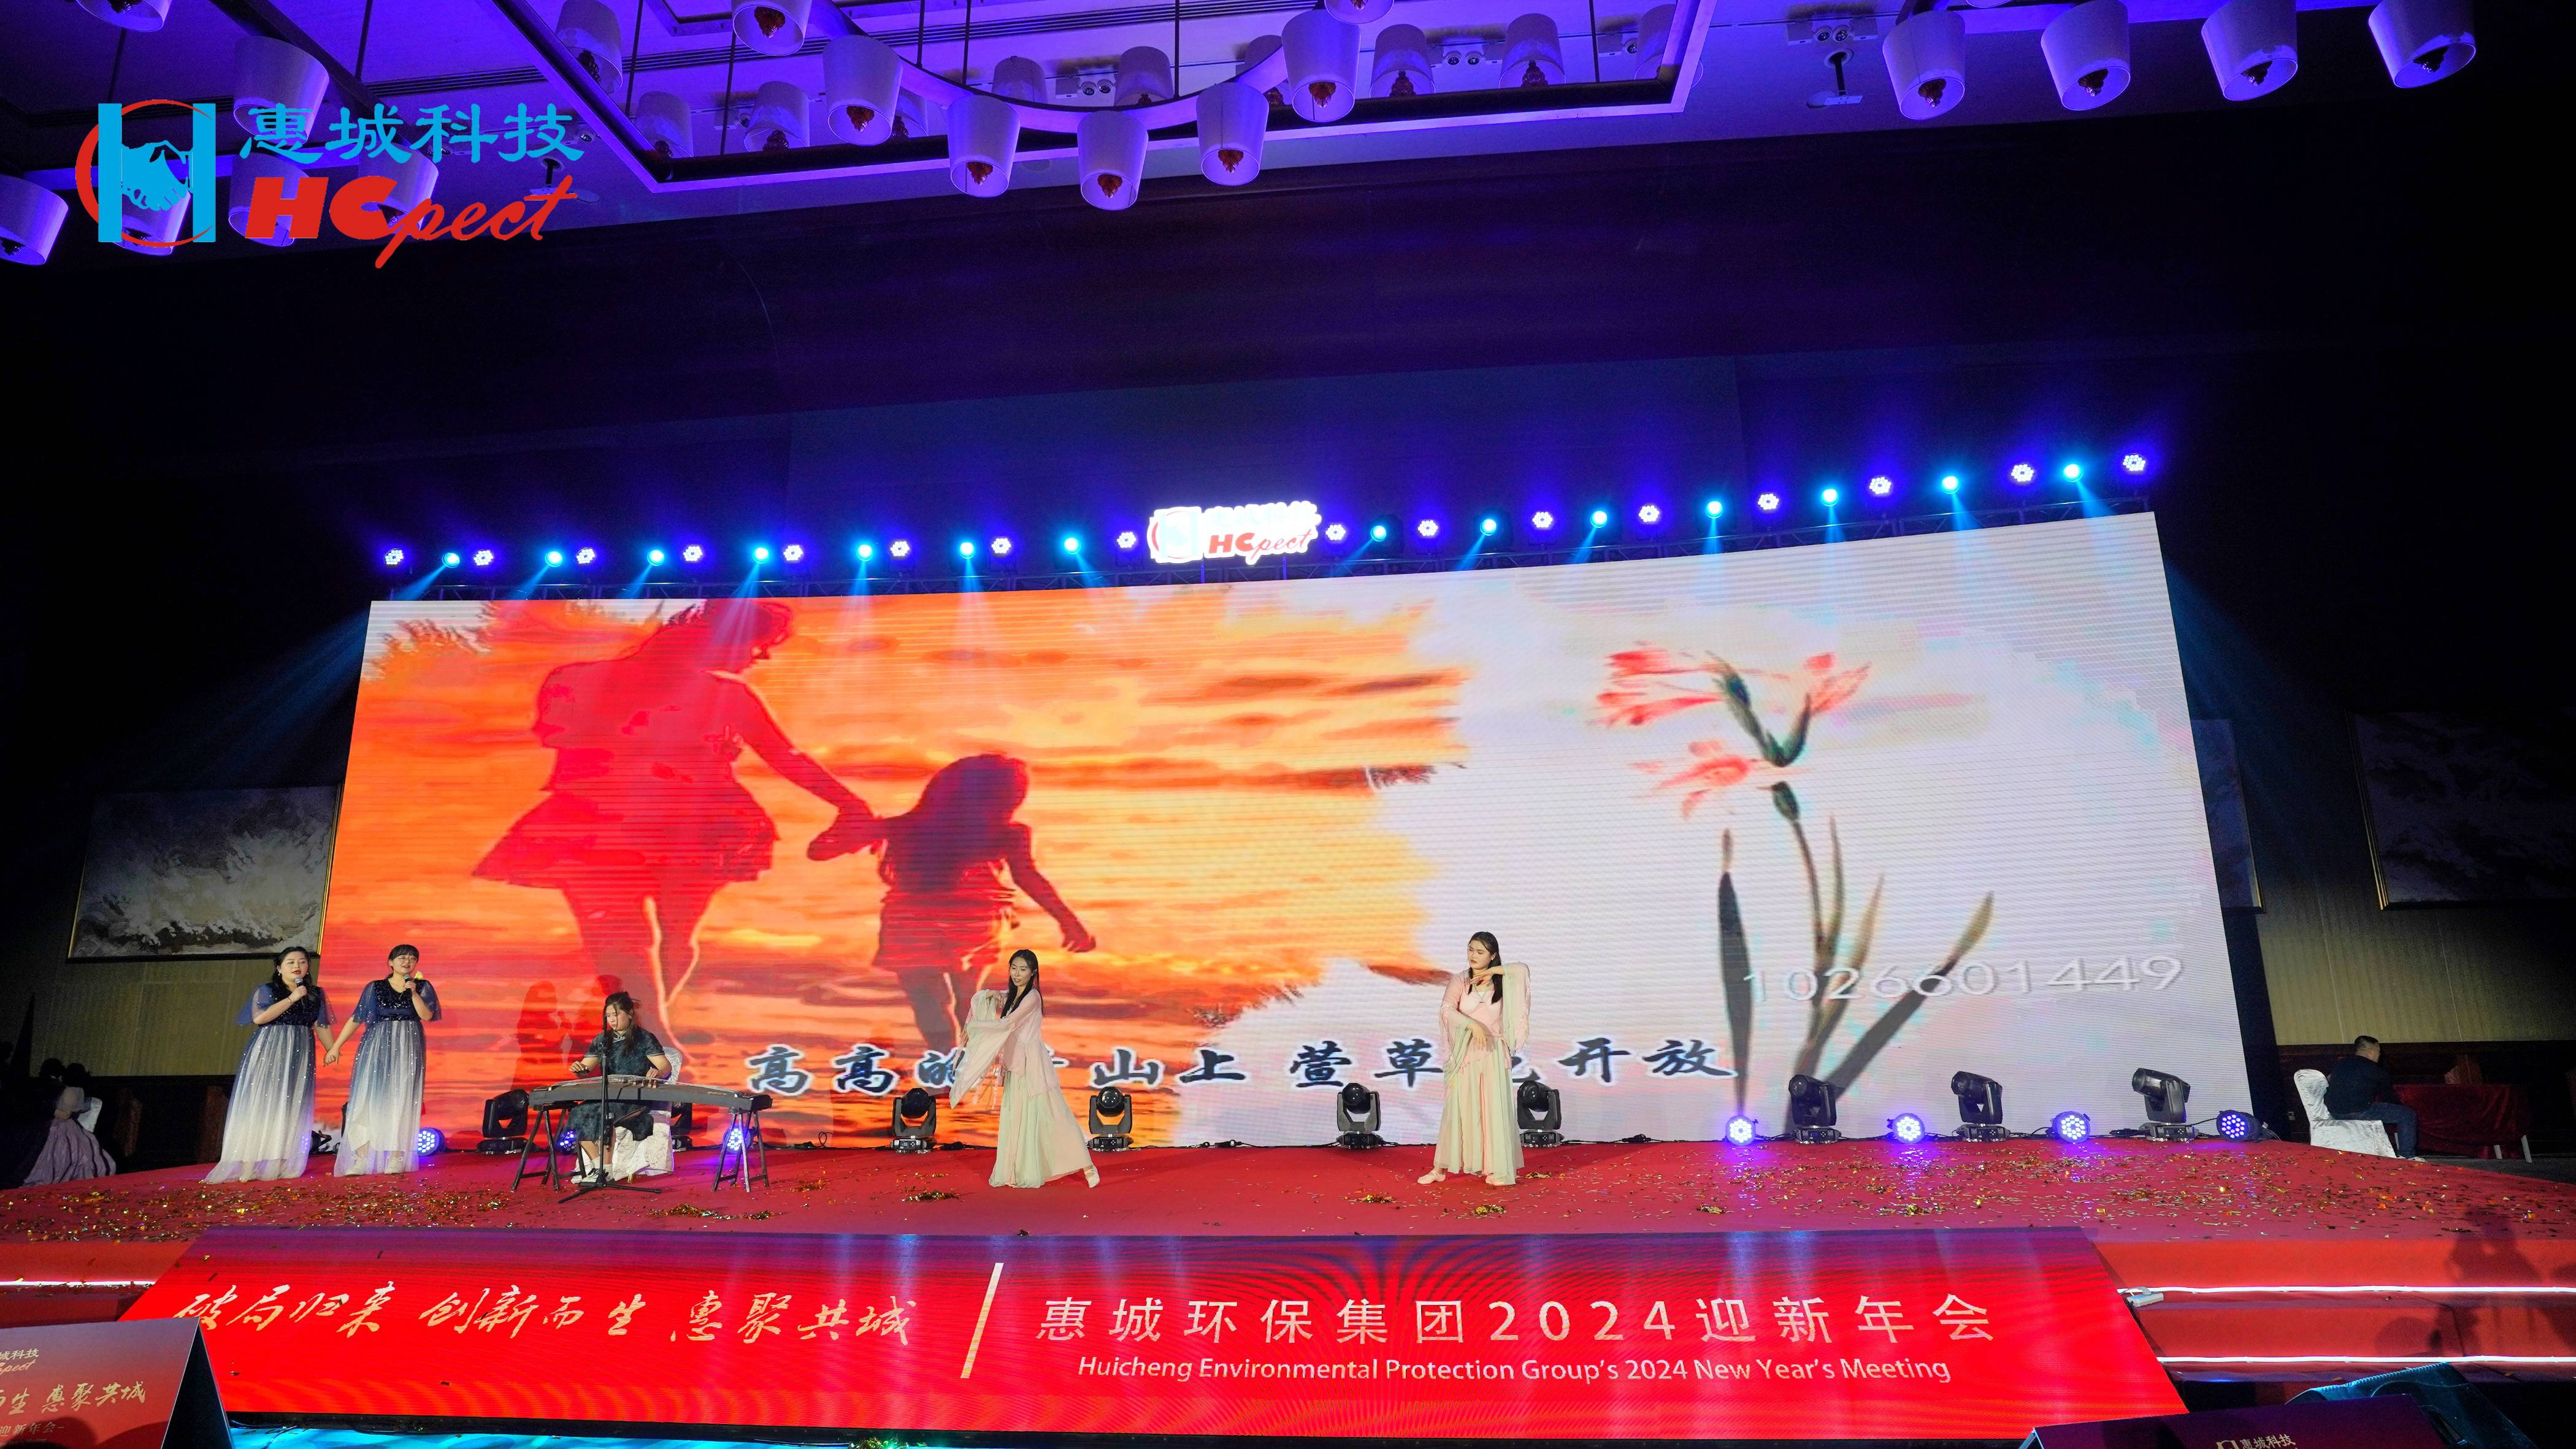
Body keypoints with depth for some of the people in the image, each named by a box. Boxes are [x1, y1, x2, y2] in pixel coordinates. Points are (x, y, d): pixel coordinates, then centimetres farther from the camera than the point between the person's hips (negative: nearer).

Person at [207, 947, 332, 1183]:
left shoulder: (316, 994, 13)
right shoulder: (266, 990, 2)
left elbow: (321, 1025, 13)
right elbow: (259, 1017, -14)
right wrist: (292, 998, -14)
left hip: (300, 1055, 4)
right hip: (268, 1052, -4)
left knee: (292, 1107, 1)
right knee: (261, 1103, -7)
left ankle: (283, 1164, 1)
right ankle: (249, 1165, -7)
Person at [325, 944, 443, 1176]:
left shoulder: (423, 986, 7)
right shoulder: (375, 987, 8)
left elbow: (427, 1015, -6)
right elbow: (355, 1018, 8)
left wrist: (413, 993, -14)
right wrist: (336, 1046, 4)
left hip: (408, 1050, -1)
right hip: (378, 1047, 1)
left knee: (401, 1101, -3)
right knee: (368, 1099, -6)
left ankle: (396, 1160, -3)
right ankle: (361, 1160, -5)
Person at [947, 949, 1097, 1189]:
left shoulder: (1032, 997, -13)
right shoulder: (1012, 996, 12)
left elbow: (1007, 1024, -20)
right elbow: (980, 999, 22)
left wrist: (974, 1025, -12)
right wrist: (991, 995, -1)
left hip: (1033, 1065, -8)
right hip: (1015, 1066, 8)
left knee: (1051, 1116, -7)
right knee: (1015, 1120, 8)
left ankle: (1086, 1166, -1)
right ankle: (1018, 1173, 15)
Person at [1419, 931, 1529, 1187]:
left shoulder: (1502, 981, 5)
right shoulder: (1460, 981, 1)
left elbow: (1523, 969, -11)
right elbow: (1447, 1010, -13)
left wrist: (1493, 972, -9)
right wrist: (1473, 1024, -25)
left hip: (1494, 1053, 0)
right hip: (1465, 1053, 0)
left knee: (1494, 1108, 0)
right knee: (1457, 1108, 1)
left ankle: (1497, 1170, 9)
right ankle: (1440, 1168, 7)